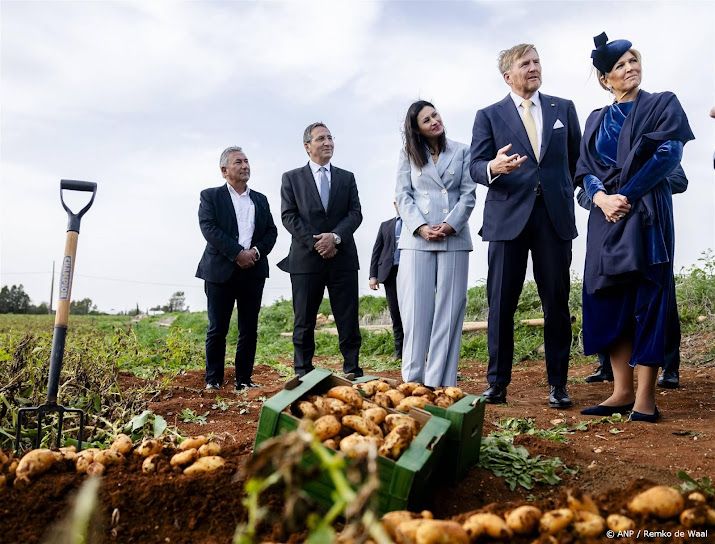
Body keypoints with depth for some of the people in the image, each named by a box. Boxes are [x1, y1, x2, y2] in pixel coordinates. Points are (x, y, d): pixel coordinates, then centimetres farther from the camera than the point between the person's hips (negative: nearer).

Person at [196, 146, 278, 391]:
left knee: (249, 330, 5)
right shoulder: (210, 196, 5)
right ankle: (213, 379, 13)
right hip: (221, 270, -3)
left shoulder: (260, 199, 18)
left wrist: (256, 252, -9)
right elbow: (209, 228, -9)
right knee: (217, 329, 1)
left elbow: (271, 231, 10)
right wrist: (238, 253, -17)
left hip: (253, 271, 4)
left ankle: (244, 379, 13)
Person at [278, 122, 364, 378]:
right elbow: (289, 216, 0)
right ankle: (303, 374, 10)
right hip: (306, 259, -1)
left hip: (343, 258, 2)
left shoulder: (347, 178, 16)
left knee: (348, 320, 2)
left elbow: (355, 213, 5)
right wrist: (315, 243, -11)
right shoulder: (291, 178, 10)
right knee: (304, 322, 2)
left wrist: (335, 236, -12)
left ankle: (353, 371, 8)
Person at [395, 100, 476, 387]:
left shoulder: (462, 151, 11)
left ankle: (440, 383, 3)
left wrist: (450, 224, -11)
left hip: (454, 238, 0)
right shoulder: (408, 154, 12)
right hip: (417, 239, 0)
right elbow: (402, 195, 4)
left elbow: (468, 194, 5)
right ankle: (412, 380, 2)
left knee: (449, 309, -1)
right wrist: (421, 227, -11)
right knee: (416, 309, -3)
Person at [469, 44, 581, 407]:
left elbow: (577, 158, 19)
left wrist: (565, 194, 13)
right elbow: (475, 167, -1)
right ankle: (497, 383, 8)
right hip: (508, 217, -1)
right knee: (500, 303, -1)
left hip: (555, 217, 2)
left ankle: (558, 384, 13)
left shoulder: (564, 108, 14)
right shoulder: (489, 116, 8)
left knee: (557, 303, 4)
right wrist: (494, 167, -22)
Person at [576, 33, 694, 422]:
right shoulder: (597, 120, 18)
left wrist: (626, 195, -13)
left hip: (646, 212, -4)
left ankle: (645, 398, -3)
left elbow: (669, 154, -6)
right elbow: (585, 169, 10)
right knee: (609, 300, 0)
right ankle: (622, 391, 8)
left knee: (647, 299, -6)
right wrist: (601, 197, -10)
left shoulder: (663, 104, 8)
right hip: (606, 216, 4)